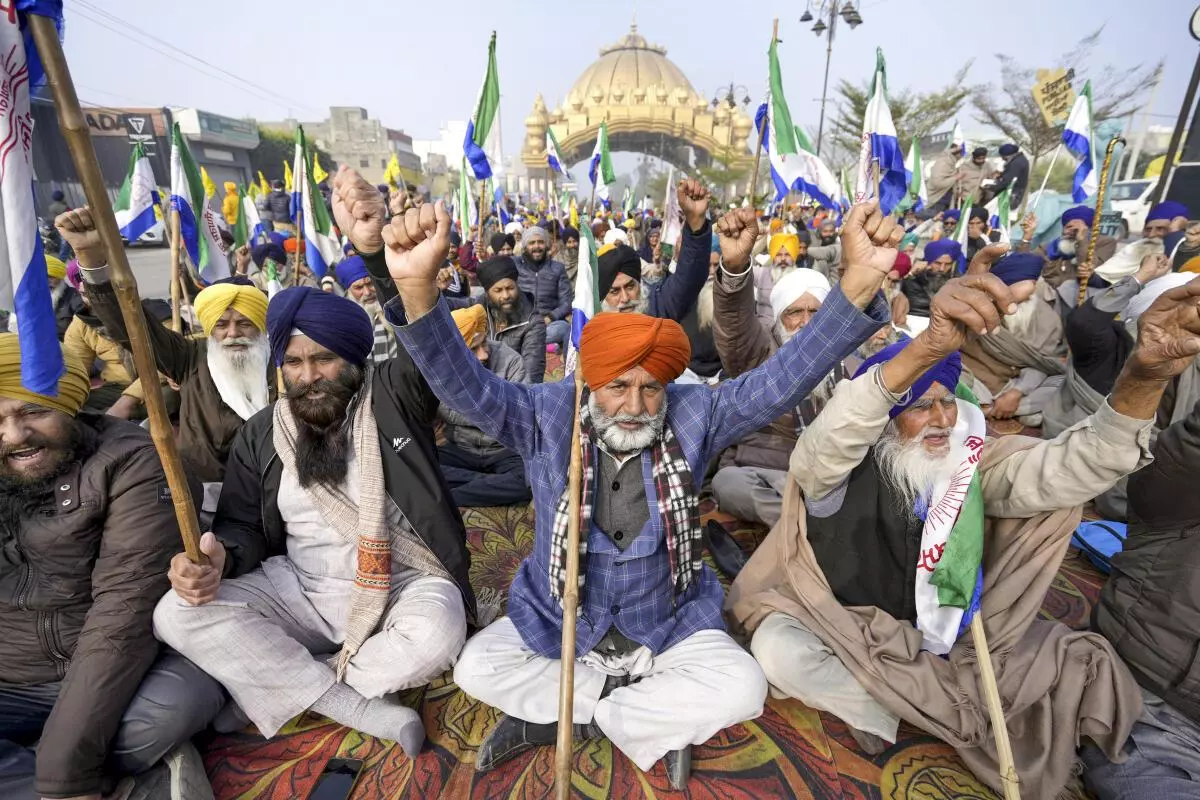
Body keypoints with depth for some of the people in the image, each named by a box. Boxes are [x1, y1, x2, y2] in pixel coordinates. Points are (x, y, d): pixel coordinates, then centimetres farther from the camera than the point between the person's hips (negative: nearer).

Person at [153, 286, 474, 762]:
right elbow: (243, 526, 8)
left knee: (436, 634, -34)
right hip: (300, 592, 5)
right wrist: (220, 556, -18)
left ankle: (282, 680, -7)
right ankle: (361, 708, -16)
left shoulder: (393, 394, -6)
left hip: (403, 587, -4)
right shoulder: (261, 435, 6)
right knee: (178, 614, -17)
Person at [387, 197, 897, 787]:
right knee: (476, 667, -15)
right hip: (558, 623, 0)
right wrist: (417, 287, -49)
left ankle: (550, 716, -5)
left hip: (670, 625, 1)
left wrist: (860, 281, -36)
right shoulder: (549, 415, -17)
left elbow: (782, 379, -23)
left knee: (742, 689, -19)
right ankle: (655, 715, -6)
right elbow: (465, 386, -31)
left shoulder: (692, 417, -14)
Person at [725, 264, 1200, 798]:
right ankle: (950, 712, -11)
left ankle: (905, 705, 4)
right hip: (843, 628, -3)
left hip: (945, 630, 4)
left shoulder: (974, 461, -9)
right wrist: (927, 346, -61)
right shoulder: (841, 468, -24)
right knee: (777, 649, -33)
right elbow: (827, 438, -47)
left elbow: (1072, 467, -21)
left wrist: (1144, 376, -40)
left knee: (1084, 663, -5)